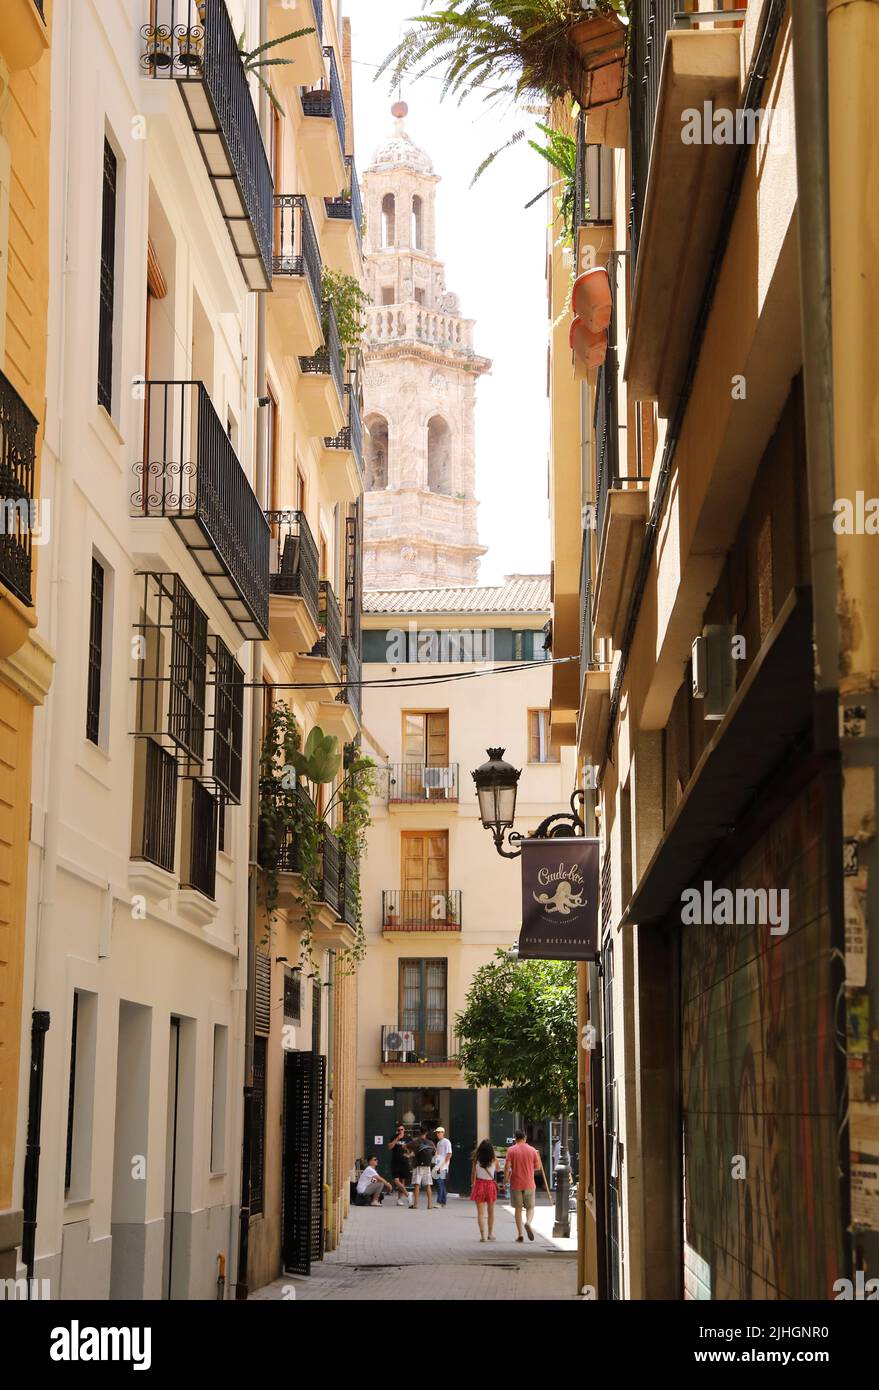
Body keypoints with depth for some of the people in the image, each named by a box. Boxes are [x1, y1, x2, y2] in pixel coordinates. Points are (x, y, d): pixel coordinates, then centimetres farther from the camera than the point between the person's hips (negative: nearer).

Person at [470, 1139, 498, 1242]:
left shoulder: (476, 1160, -7)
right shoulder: (494, 1160, -7)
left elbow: (473, 1174, 1)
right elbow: (497, 1169, 13)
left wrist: (472, 1184, 15)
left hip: (479, 1184, -1)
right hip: (490, 1184, 1)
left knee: (480, 1212, 2)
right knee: (491, 1211, 18)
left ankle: (482, 1234, -6)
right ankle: (490, 1233, 28)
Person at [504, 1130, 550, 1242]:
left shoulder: (511, 1150, -4)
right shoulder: (532, 1150, 1)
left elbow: (507, 1166, -11)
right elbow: (538, 1166, 5)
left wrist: (506, 1179, 1)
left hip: (515, 1184, -1)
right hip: (529, 1184, 1)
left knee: (518, 1209, 7)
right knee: (530, 1207, 11)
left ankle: (520, 1234, 4)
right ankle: (528, 1222, -19)